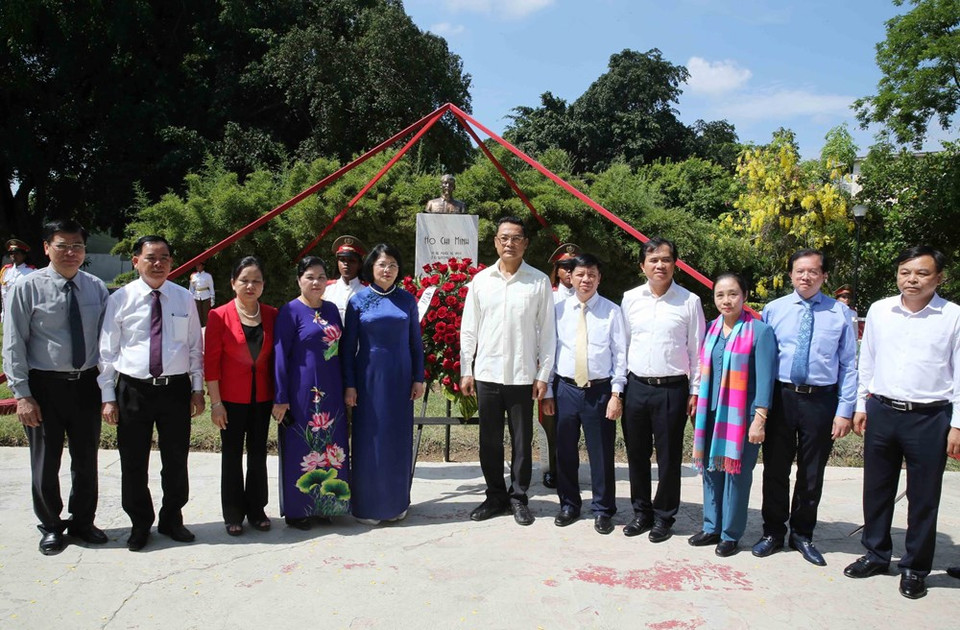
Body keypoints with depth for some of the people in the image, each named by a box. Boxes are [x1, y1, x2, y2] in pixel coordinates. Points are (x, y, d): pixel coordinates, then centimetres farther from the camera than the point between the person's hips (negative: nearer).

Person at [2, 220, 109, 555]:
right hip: (44, 385, -3)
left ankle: (82, 522, 34)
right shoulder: (28, 287, -8)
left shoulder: (96, 288, 1)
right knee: (46, 463, 11)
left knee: (86, 459, 15)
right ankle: (51, 527, 31)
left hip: (86, 383, 3)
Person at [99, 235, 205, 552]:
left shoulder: (184, 299, 3)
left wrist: (197, 388, 4)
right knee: (134, 463, 9)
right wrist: (108, 397, -4)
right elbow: (107, 351, -1)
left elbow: (195, 347, 7)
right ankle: (140, 524, 29)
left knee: (176, 461, 12)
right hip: (133, 389, -1)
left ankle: (172, 520, 32)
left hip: (176, 388, 1)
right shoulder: (121, 299, -2)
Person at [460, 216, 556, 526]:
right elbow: (468, 329, 7)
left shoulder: (539, 282, -1)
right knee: (489, 440, 10)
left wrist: (543, 375, -3)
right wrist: (465, 370, 3)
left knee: (521, 440, 6)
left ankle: (518, 497, 21)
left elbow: (547, 332, 0)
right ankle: (495, 495, 24)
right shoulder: (481, 280, 4)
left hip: (523, 375, -2)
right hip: (486, 373, 2)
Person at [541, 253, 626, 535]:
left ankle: (603, 510, 23)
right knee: (565, 452, 12)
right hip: (565, 388, 2)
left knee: (601, 453, 6)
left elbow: (620, 354, -1)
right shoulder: (559, 310, 4)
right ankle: (569, 505, 30)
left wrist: (616, 393, -6)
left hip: (600, 390, -2)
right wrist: (547, 391, 6)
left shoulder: (612, 311, -1)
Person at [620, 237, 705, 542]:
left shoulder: (689, 301, -2)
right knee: (636, 454, 12)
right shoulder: (630, 299, 5)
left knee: (669, 457, 6)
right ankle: (641, 513, 28)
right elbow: (622, 344, 10)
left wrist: (695, 392, -2)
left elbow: (697, 350, 0)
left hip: (672, 389, -3)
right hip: (636, 387, 3)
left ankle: (664, 517, 23)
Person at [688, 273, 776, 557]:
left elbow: (765, 378, -11)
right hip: (712, 414, 5)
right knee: (710, 470, 12)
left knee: (736, 474, 3)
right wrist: (701, 411, 14)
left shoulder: (759, 331, -9)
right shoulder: (712, 330, 8)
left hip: (742, 416, -5)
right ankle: (711, 528, 26)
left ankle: (731, 534, 18)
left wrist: (759, 419, -14)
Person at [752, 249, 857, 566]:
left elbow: (849, 365, 0)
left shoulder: (840, 313, 0)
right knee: (775, 468, 9)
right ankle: (773, 532, 27)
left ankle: (802, 534, 31)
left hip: (821, 400, 0)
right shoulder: (773, 309, 2)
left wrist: (845, 410, -4)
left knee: (812, 473, 12)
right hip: (780, 397, 0)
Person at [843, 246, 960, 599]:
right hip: (881, 412, 3)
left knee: (923, 497, 8)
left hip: (929, 418, -3)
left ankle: (915, 568, 24)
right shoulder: (879, 311, 4)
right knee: (876, 489, 14)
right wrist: (861, 405, 11)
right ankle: (876, 555, 31)